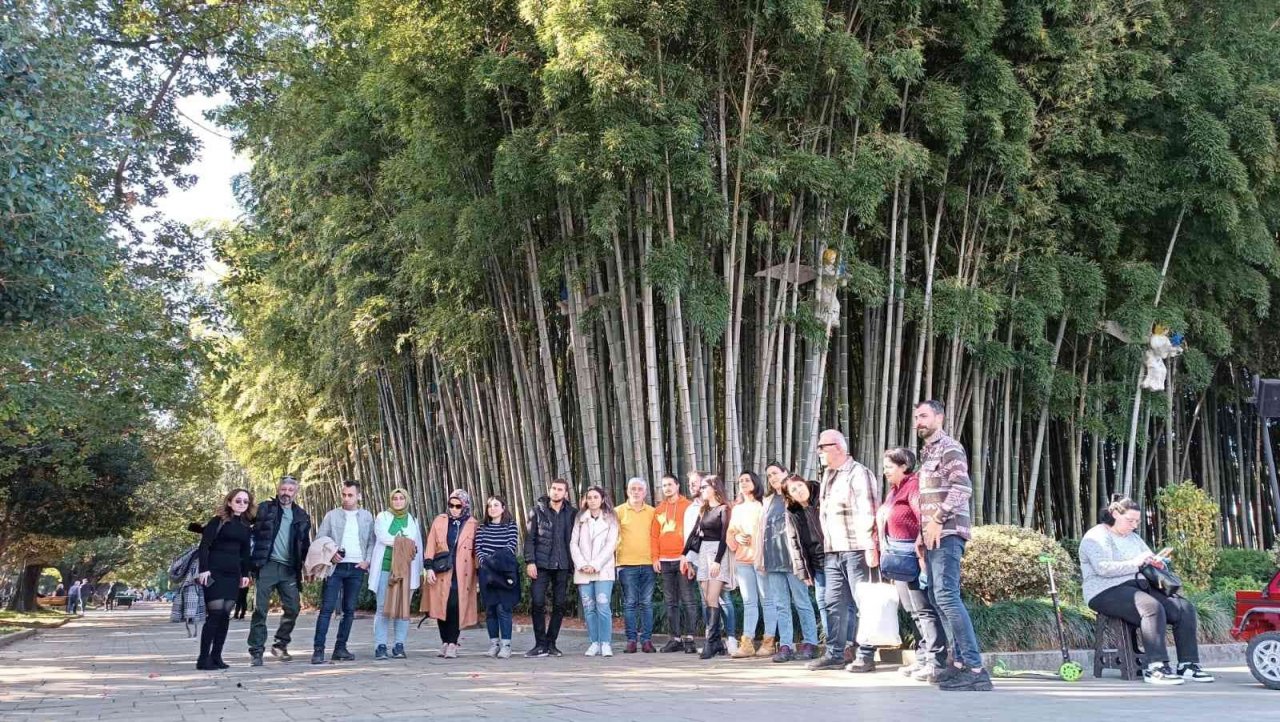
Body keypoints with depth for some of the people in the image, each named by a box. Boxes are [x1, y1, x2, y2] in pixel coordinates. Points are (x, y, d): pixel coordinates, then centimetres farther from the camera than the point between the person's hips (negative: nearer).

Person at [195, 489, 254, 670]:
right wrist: (204, 569, -16)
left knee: (225, 615, 3)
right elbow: (204, 545, -8)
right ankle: (203, 658, -6)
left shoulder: (245, 526, 14)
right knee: (215, 613, -11)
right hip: (215, 572, -6)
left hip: (233, 574, 6)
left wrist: (245, 573, 12)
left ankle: (216, 657, 8)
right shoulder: (218, 521, -3)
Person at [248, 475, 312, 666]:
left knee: (293, 608, 1)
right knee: (260, 609, -4)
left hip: (289, 569, 4)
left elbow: (305, 544, 20)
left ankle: (280, 645, 20)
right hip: (267, 566, -4)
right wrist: (251, 562, -9)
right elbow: (251, 532, 0)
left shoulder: (301, 515, 15)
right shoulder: (265, 508, 4)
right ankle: (256, 652, 0)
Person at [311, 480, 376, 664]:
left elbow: (372, 541, 11)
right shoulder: (332, 515, 6)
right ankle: (318, 649, -9)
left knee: (349, 610, 5)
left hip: (357, 568, 2)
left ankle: (340, 648, 13)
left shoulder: (367, 516, 10)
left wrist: (367, 561, -2)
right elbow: (319, 539, 5)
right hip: (336, 567, -2)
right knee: (327, 608, -8)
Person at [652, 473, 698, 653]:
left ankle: (689, 638, -3)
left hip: (682, 559, -5)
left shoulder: (688, 506, 0)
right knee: (671, 602, 7)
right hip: (665, 562, 5)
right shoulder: (659, 510, 15)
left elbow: (692, 532, -5)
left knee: (688, 600, -5)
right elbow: (655, 535, 14)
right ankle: (675, 638, 11)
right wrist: (656, 557, 5)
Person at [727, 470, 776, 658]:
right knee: (748, 602, 6)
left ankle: (769, 642, 0)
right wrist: (737, 538, -1)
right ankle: (747, 643, 4)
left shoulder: (763, 506, 0)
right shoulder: (737, 509, 19)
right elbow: (730, 532, 20)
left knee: (767, 600, -2)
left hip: (761, 558, -6)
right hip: (742, 559, 6)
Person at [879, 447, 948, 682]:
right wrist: (887, 554, 17)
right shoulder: (895, 490, 18)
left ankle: (936, 662, -9)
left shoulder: (913, 486, -11)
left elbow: (925, 517, -22)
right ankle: (922, 658, 18)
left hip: (912, 557, -10)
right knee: (913, 612, 12)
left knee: (924, 609, -10)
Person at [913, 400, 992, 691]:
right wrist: (922, 533, 19)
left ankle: (975, 668, -21)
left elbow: (963, 488, -19)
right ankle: (960, 662, 13)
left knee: (947, 596, -18)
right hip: (933, 535, 10)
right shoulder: (927, 453, 22)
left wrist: (938, 520, -19)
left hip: (946, 533, -10)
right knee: (938, 598, 9)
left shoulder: (949, 448, -6)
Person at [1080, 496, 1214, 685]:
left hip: (1139, 587, 9)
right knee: (1153, 608, -35)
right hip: (1108, 592, -9)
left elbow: (1152, 559, 29)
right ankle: (1156, 668, -37)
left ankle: (1188, 665, -10)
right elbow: (1103, 568, -19)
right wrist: (1134, 564, -22)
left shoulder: (1133, 537, 24)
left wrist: (1157, 562, 4)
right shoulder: (1097, 537, -4)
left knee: (1185, 608, -11)